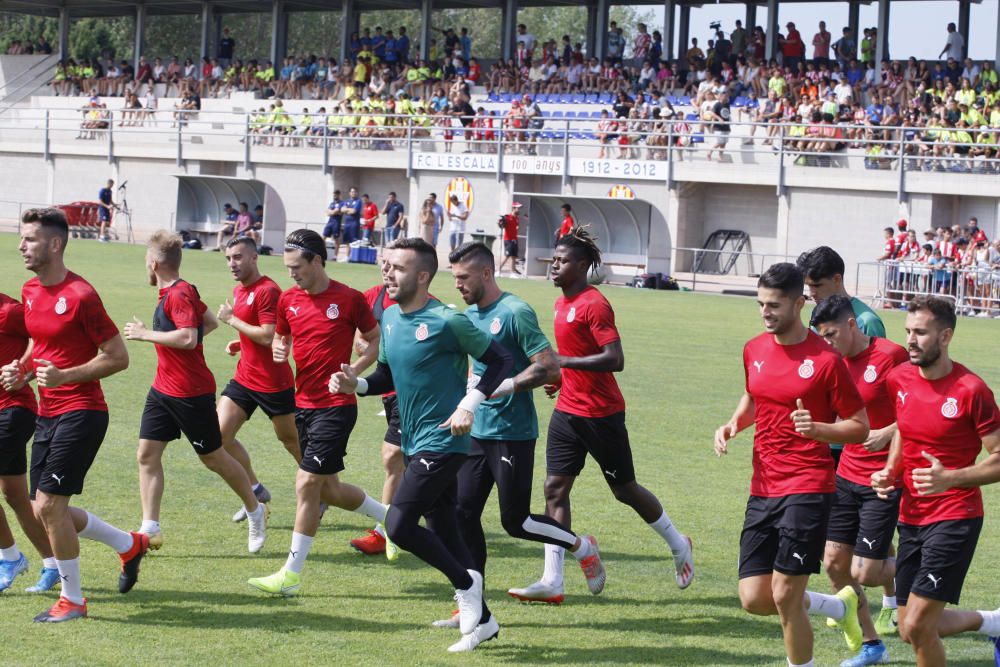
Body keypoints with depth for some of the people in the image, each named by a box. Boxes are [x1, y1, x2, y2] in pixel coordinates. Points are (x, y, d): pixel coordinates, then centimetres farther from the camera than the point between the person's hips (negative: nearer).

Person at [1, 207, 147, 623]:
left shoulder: (80, 296, -16)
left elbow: (118, 357, -13)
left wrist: (65, 376, -22)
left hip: (80, 412, -9)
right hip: (47, 413, 9)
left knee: (48, 503, -12)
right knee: (47, 511, 9)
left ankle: (72, 599, 3)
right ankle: (130, 545, 30)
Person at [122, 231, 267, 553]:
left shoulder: (180, 294, -19)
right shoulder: (171, 293, 10)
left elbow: (188, 337, -31)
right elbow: (210, 322, 21)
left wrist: (145, 334, -24)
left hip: (191, 393, -9)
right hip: (163, 389, 9)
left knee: (214, 458, 5)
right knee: (147, 454, 0)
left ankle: (255, 512, 24)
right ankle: (150, 529, 0)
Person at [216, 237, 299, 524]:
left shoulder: (268, 290, -18)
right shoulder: (238, 290, 11)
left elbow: (268, 336, -25)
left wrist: (232, 319, -17)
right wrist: (239, 344, 6)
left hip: (273, 380, -8)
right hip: (244, 378, 8)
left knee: (291, 440, 7)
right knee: (220, 434, -3)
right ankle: (256, 491, 11)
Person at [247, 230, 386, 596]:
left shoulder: (349, 299, -9)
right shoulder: (288, 300, 6)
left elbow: (376, 340, 0)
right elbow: (280, 337, 19)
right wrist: (278, 350, -4)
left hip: (336, 405, -7)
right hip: (303, 403, 7)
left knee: (307, 483, -11)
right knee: (328, 490, 11)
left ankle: (291, 575, -6)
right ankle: (389, 517, 36)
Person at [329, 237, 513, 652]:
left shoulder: (447, 322, -15)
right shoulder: (390, 318, 8)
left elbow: (499, 361, -9)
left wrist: (469, 404, -19)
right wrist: (356, 384, 0)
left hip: (442, 442, -8)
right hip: (414, 443, 8)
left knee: (398, 525, -15)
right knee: (443, 535, 11)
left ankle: (466, 583, 5)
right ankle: (482, 621, 21)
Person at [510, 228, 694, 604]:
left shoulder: (594, 304, -17)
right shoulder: (562, 304, 11)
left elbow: (614, 360, -24)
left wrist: (564, 361, -25)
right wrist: (560, 376, 9)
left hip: (602, 414, -8)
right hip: (568, 412, 8)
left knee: (625, 490, 6)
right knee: (555, 488, -2)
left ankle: (678, 545, 30)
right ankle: (552, 581, -4)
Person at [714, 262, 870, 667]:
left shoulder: (825, 360, -11)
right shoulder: (754, 350, 8)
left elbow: (860, 427, -6)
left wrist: (818, 429, -24)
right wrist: (734, 423, 8)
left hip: (808, 488, -6)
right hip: (763, 491, 6)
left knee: (785, 596, -9)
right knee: (754, 599, 3)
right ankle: (840, 607, 28)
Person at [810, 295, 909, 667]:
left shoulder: (891, 356, -15)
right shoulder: (837, 361, 6)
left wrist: (888, 433, -22)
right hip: (847, 476, 7)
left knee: (864, 573, -9)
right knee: (834, 562, 4)